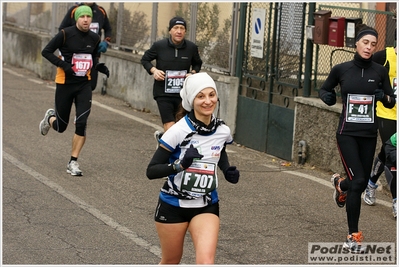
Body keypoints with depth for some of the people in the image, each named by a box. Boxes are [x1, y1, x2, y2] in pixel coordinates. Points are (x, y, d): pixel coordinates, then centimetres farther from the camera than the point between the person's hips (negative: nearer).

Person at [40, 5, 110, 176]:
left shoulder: (94, 38, 2)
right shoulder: (65, 34, -12)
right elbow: (46, 52, -8)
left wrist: (100, 67, -3)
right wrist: (64, 65, -21)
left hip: (84, 85, 3)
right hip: (65, 84, -3)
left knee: (82, 123, -12)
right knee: (61, 127, 7)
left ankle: (73, 162, -1)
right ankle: (50, 118, 45)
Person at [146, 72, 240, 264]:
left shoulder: (222, 131, -5)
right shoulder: (179, 131, -19)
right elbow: (151, 171, -19)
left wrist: (228, 171, 1)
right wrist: (180, 165, -34)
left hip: (207, 207, 3)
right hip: (173, 205, -2)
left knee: (206, 261, -17)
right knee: (171, 262, 14)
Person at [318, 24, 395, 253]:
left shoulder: (380, 71, 0)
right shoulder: (341, 69, -3)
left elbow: (392, 103, 6)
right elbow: (324, 89, 13)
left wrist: (384, 97, -16)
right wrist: (327, 96, -10)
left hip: (369, 134, 3)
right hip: (347, 133, -3)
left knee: (362, 183, 10)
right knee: (358, 181, -15)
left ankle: (340, 184, 48)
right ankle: (353, 237, -4)